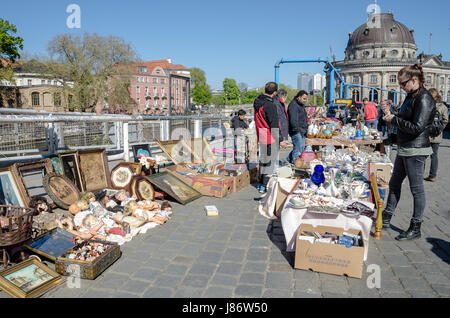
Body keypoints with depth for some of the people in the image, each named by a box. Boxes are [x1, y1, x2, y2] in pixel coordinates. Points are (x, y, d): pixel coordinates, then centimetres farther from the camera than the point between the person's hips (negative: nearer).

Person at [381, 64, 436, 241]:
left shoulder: (424, 99, -15)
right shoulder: (411, 97, 14)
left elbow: (417, 127, -22)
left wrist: (394, 119, -14)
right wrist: (390, 115, 5)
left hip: (416, 150, -10)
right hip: (404, 149, 10)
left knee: (416, 188, 0)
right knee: (394, 183, 15)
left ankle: (415, 229, 12)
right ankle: (386, 218, 28)